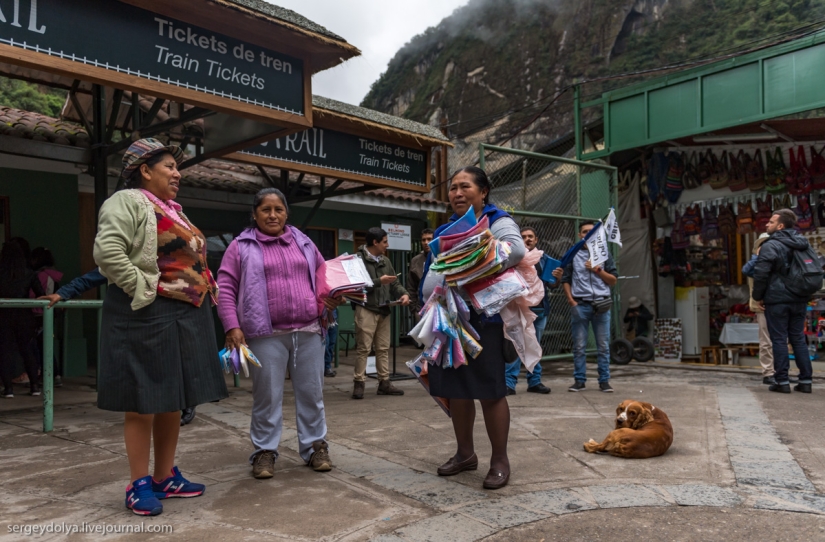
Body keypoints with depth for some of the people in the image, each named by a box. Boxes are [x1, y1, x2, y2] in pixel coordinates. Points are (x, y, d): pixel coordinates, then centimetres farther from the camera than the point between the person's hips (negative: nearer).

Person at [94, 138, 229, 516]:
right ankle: (139, 485, 10)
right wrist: (142, 288, -19)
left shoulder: (174, 211, 20)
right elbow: (107, 252, -20)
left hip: (185, 316, 9)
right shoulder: (127, 202, -7)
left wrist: (204, 289, 11)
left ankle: (165, 477, 23)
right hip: (147, 315, -9)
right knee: (144, 402, -1)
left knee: (173, 400, 12)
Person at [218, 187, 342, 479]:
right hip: (266, 335, -3)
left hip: (309, 332, 3)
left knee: (311, 393, 9)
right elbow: (225, 287, 1)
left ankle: (315, 446, 21)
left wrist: (330, 299, 3)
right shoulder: (241, 246, 5)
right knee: (267, 396, 4)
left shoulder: (303, 243, 15)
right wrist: (232, 326, -9)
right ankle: (264, 451, 18)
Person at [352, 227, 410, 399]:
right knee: (364, 348, -4)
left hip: (383, 310, 7)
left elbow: (394, 283, 16)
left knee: (383, 348, 10)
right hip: (366, 310, -7)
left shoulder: (385, 261, 15)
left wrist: (404, 294, -4)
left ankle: (384, 382, 17)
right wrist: (379, 281, -17)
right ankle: (359, 383, 3)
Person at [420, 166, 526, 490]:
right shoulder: (446, 230, 18)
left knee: (489, 390, -1)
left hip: (482, 319, -7)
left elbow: (516, 250, -25)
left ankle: (500, 460, 14)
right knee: (456, 389, 13)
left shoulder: (497, 222, -5)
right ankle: (465, 453, 29)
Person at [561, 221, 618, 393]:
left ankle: (604, 380, 9)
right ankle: (579, 380, 9)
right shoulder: (572, 255, 9)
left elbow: (613, 280, 10)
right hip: (580, 305, -1)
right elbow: (565, 280, 5)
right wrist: (572, 302, -6)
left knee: (604, 346, 2)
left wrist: (597, 270, -5)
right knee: (579, 346, 1)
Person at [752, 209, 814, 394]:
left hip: (777, 300, -6)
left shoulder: (770, 246, -12)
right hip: (799, 300, 7)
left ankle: (782, 381, -1)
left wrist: (758, 296, -5)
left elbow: (760, 274, -17)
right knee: (798, 339, 11)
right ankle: (805, 380, 12)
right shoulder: (802, 244, 12)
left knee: (779, 340, -2)